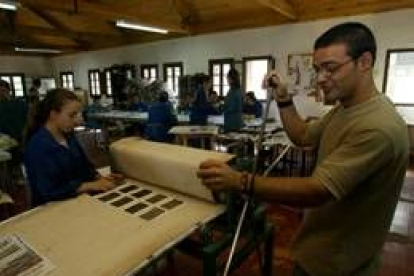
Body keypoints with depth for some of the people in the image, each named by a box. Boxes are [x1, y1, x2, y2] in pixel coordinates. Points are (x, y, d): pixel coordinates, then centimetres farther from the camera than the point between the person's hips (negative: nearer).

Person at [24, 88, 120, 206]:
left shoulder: (68, 135, 4)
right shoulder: (38, 145, -20)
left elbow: (83, 165, 13)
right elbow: (49, 190, -25)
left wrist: (98, 178, -5)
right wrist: (91, 186, -24)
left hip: (76, 198, 7)